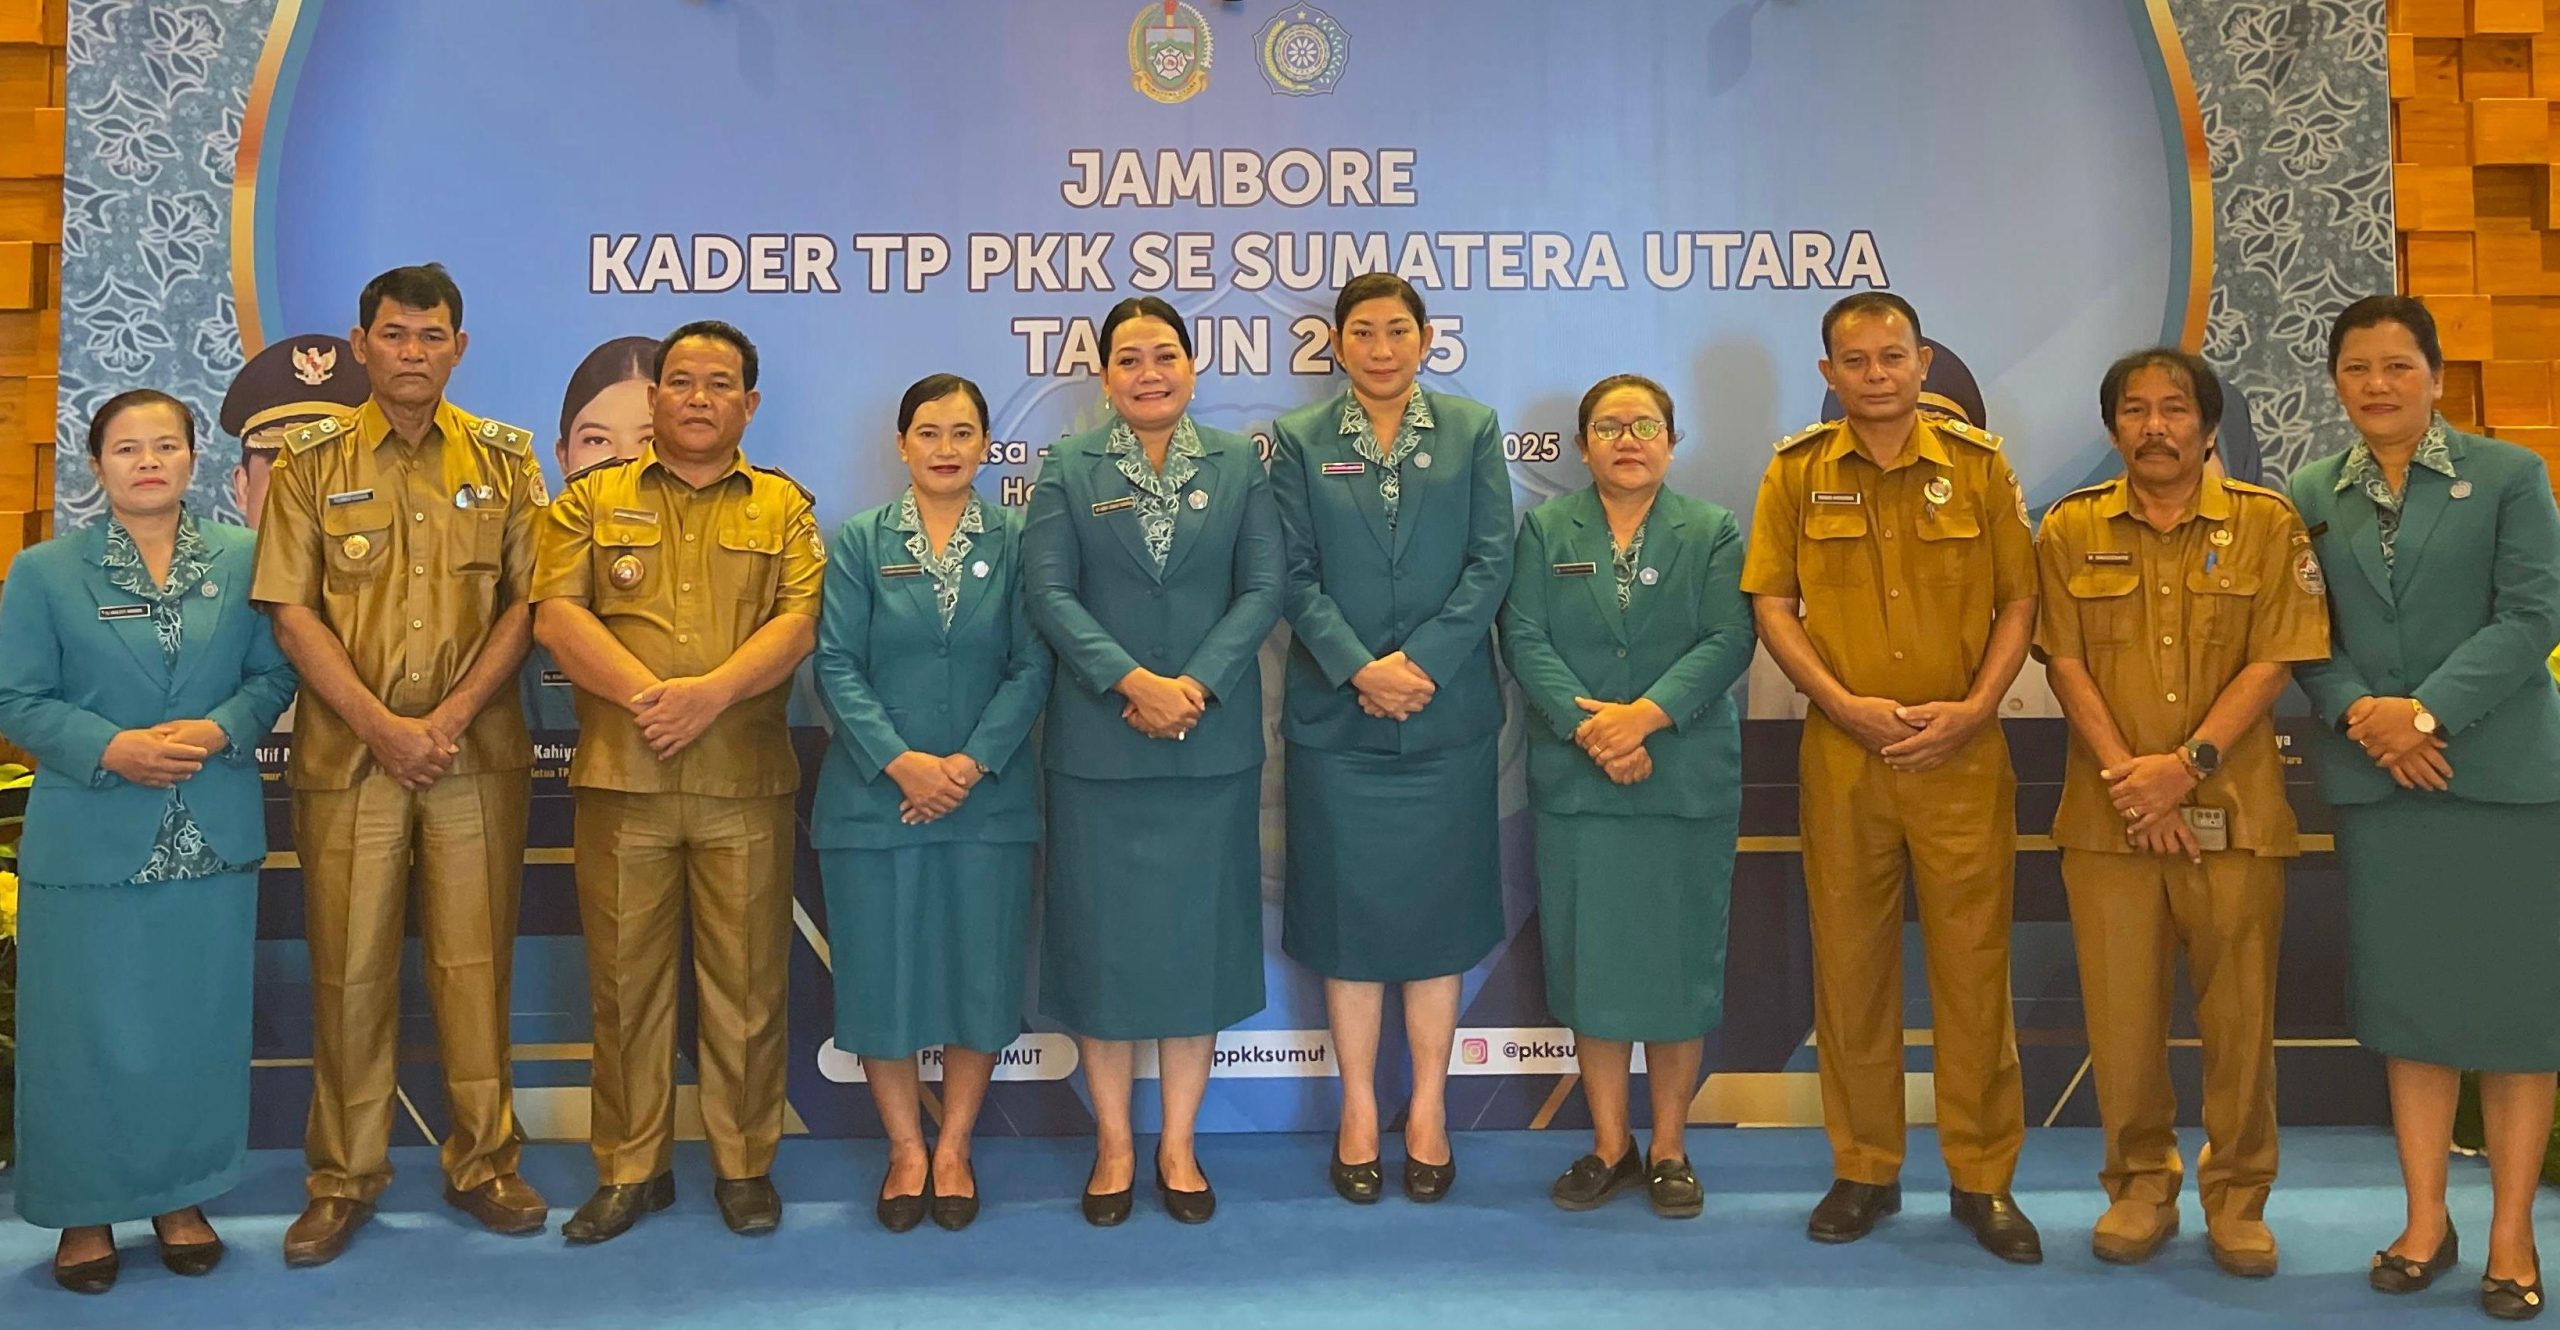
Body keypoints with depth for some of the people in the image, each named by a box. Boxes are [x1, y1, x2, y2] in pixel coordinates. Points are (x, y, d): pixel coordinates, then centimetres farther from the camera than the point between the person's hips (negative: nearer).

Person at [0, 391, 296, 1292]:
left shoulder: (244, 559, 4)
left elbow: (274, 674, 3)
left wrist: (219, 731, -15)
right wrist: (111, 749, -18)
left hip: (214, 836, 2)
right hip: (87, 838, -1)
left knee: (199, 1025, 9)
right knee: (88, 1031, 5)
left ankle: (183, 1195, 25)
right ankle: (84, 1210, 20)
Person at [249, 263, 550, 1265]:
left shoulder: (504, 458, 5)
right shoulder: (311, 461, 3)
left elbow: (526, 601, 1)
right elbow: (292, 613, -2)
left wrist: (451, 716, -10)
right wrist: (382, 727, -11)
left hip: (477, 755, 1)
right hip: (348, 755, 0)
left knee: (474, 961, 6)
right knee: (350, 967, 5)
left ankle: (483, 1162, 18)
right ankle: (344, 1176, 18)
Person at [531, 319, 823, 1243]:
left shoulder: (784, 506, 11)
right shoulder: (591, 499, 11)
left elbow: (799, 622, -3)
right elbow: (557, 613, -2)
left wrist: (713, 691, -18)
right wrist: (645, 695, -16)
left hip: (746, 782, 0)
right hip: (620, 777, 1)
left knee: (746, 981, 4)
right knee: (624, 977, 6)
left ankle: (745, 1164, 17)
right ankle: (630, 1169, 18)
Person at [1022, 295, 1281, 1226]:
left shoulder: (1238, 463, 7)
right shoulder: (1069, 467, 4)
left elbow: (1263, 590, -1)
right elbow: (1048, 592, -5)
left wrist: (1195, 686, -14)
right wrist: (1133, 683, -17)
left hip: (1212, 744, 1)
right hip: (1097, 746, 0)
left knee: (1197, 935, 6)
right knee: (1102, 939, 4)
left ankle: (1178, 1145, 18)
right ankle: (1113, 1146, 18)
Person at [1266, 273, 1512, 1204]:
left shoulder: (1472, 431, 5)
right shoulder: (1299, 441, 4)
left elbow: (1491, 561, -2)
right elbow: (1295, 575, -2)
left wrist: (1421, 661, -13)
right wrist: (1359, 670, -15)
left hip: (1447, 716, 1)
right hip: (1336, 716, 0)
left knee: (1437, 911, 7)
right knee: (1349, 911, 5)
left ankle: (1428, 1110, 19)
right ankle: (1359, 1111, 18)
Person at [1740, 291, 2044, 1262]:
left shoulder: (1978, 463, 4)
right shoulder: (1797, 472, 5)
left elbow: (2019, 599, 5)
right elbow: (1770, 603, 1)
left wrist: (1975, 708, -9)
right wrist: (1845, 704, -11)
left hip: (1963, 752, 0)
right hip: (1841, 753, 1)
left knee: (1974, 961, 3)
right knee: (1849, 958, 7)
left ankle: (1983, 1178, 16)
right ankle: (1863, 1171, 20)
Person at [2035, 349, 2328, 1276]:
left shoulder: (2266, 524, 3)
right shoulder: (2071, 529, 6)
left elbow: (2273, 662, -3)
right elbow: (2066, 664, 0)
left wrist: (2188, 763, -14)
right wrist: (2127, 778, -10)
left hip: (2235, 809, -1)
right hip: (2108, 815, 1)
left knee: (2239, 1013, 4)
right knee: (2121, 1010, 5)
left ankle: (2237, 1199, 20)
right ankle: (2140, 1186, 21)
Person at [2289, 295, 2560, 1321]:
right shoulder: (2311, 498, 9)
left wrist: (2427, 712, -17)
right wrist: (2360, 714, -13)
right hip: (2376, 777, 3)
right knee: (2408, 999, 8)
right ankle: (2425, 1222, 18)